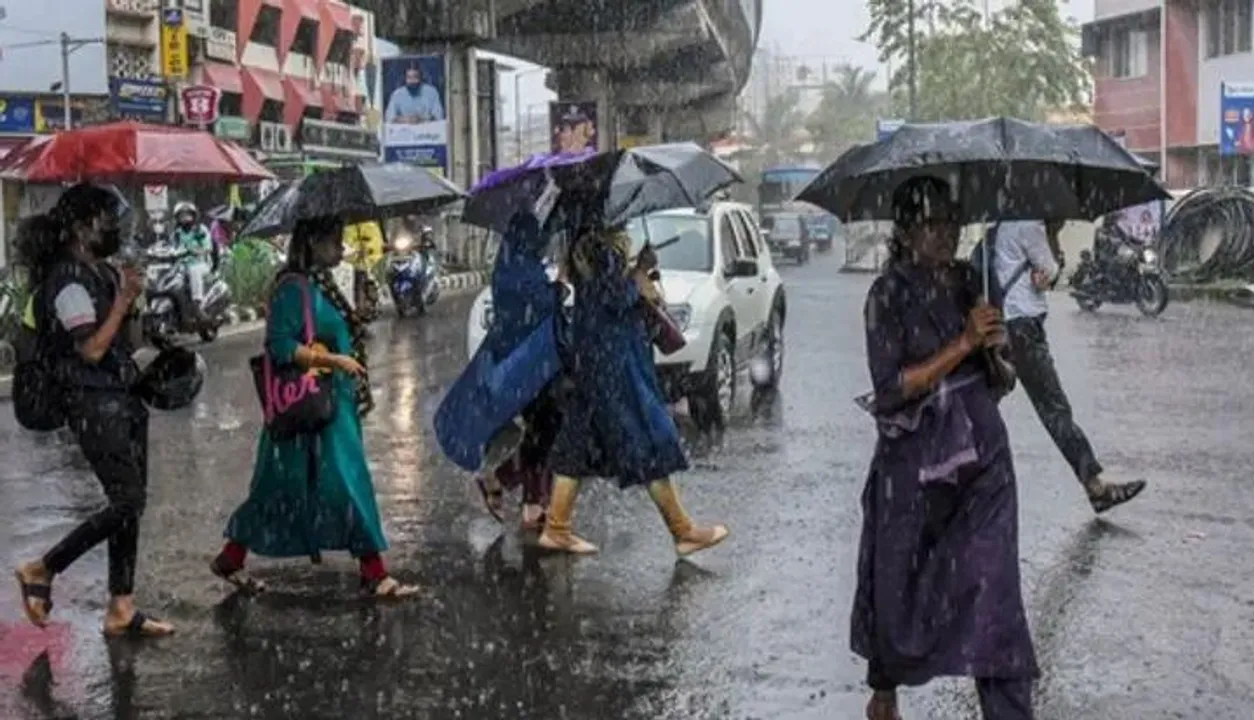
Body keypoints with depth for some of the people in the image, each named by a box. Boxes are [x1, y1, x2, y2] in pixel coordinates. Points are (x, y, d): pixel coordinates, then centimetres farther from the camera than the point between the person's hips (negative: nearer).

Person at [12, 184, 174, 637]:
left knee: (131, 502, 9)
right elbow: (92, 348, -23)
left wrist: (129, 295, 9)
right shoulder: (67, 280, -15)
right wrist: (124, 299, -17)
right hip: (94, 405, -9)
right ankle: (41, 570, 5)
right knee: (128, 502, -10)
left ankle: (122, 610, 15)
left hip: (122, 399, 9)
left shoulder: (102, 272, 13)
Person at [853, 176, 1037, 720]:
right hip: (914, 465, -3)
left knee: (993, 586, -5)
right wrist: (964, 342, -22)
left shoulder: (970, 281, 5)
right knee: (901, 583, 12)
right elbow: (892, 387, -18)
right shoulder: (889, 295, -10)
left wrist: (998, 346, -7)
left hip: (981, 457, 3)